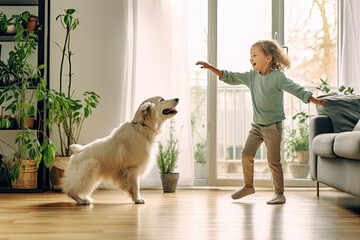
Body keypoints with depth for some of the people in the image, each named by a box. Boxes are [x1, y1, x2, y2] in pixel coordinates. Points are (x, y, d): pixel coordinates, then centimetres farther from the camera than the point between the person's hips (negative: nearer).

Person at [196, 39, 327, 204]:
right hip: (256, 124, 6)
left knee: (273, 161, -4)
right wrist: (210, 67, -1)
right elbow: (230, 78, 6)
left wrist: (314, 99, -25)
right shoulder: (251, 76, 3)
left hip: (273, 126, -6)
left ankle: (279, 194, 7)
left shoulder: (278, 77, -13)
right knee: (246, 154, 4)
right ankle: (248, 186, 23)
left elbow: (297, 90, -14)